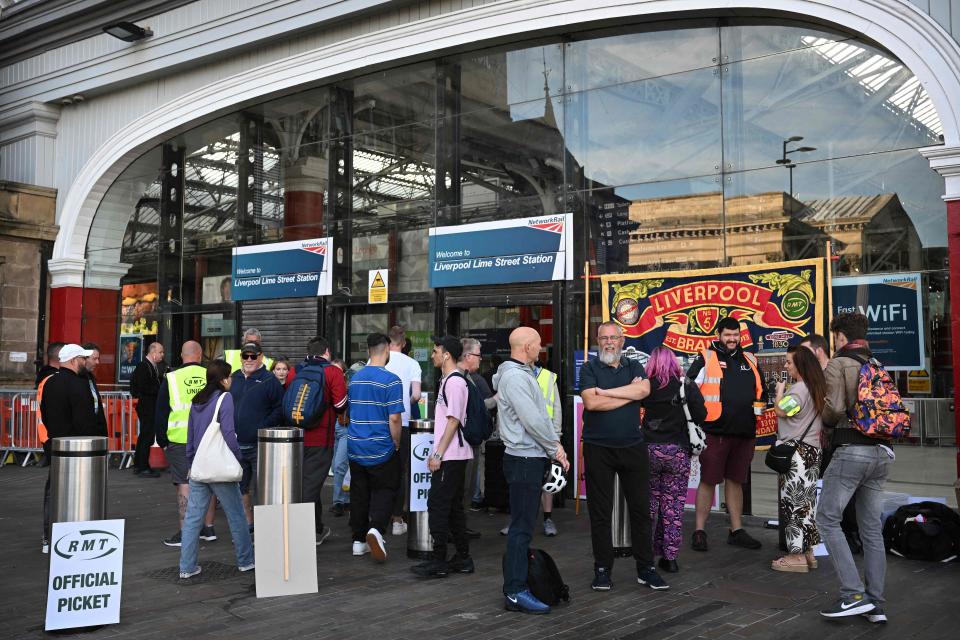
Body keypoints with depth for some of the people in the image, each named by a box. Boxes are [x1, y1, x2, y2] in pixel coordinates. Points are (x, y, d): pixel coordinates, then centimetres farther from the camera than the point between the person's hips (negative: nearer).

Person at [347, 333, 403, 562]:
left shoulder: (355, 377, 8)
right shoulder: (391, 380, -13)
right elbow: (394, 418, -17)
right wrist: (396, 444, -3)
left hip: (355, 447, 5)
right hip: (381, 449, -5)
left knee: (359, 493, 13)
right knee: (385, 491, 5)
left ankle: (359, 540, 18)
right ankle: (376, 528, -16)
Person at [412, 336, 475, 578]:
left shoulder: (454, 381, -14)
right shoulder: (449, 380, 18)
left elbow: (453, 421, -18)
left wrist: (438, 454, -18)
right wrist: (436, 453, 21)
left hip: (450, 456, -10)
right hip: (454, 456, 10)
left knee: (437, 506, -7)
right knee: (453, 507, 12)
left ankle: (439, 562, -2)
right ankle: (463, 558, 18)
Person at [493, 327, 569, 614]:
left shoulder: (524, 374, 17)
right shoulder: (514, 377, -16)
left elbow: (542, 415, 16)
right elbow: (532, 421, -20)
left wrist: (555, 445, 4)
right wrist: (556, 449, -10)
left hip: (532, 458, 10)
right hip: (524, 460, -10)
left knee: (523, 525, 15)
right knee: (522, 527, -6)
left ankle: (515, 583, 24)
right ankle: (515, 593, -1)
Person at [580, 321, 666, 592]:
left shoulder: (634, 366, 10)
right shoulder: (589, 369, 2)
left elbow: (644, 390, -12)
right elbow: (591, 402, -15)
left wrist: (605, 391, -13)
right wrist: (629, 393, -8)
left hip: (633, 447, 2)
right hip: (598, 449, -2)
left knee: (640, 508, 7)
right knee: (600, 512, 4)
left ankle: (646, 568, 17)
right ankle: (602, 569, 15)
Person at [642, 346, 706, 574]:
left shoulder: (646, 386, -1)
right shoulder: (686, 386, -4)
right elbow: (700, 415, -7)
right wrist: (681, 418, 11)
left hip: (649, 449, 1)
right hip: (677, 451, -1)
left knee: (649, 502, 13)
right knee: (673, 505, 5)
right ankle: (670, 557, 7)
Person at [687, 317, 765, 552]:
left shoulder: (750, 360, 15)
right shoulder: (706, 358, -1)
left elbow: (761, 391, 27)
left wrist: (759, 406, 10)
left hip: (744, 433, 5)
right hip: (715, 432, -5)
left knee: (735, 481, 13)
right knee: (708, 480, -1)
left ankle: (736, 530, 21)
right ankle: (699, 531, 7)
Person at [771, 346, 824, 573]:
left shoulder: (799, 388, -16)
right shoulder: (817, 388, 13)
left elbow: (780, 411, -16)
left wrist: (780, 390, -1)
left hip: (796, 452, -9)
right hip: (812, 450, 9)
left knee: (793, 503, -3)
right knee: (805, 503, 13)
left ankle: (797, 555, 0)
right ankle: (807, 552, 19)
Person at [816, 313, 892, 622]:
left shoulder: (837, 365, -5)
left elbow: (834, 409, -14)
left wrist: (826, 420, 6)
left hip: (852, 450, -7)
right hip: (881, 452, 7)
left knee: (827, 519, 2)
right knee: (871, 527, 11)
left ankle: (853, 594, -6)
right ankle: (876, 604, 12)